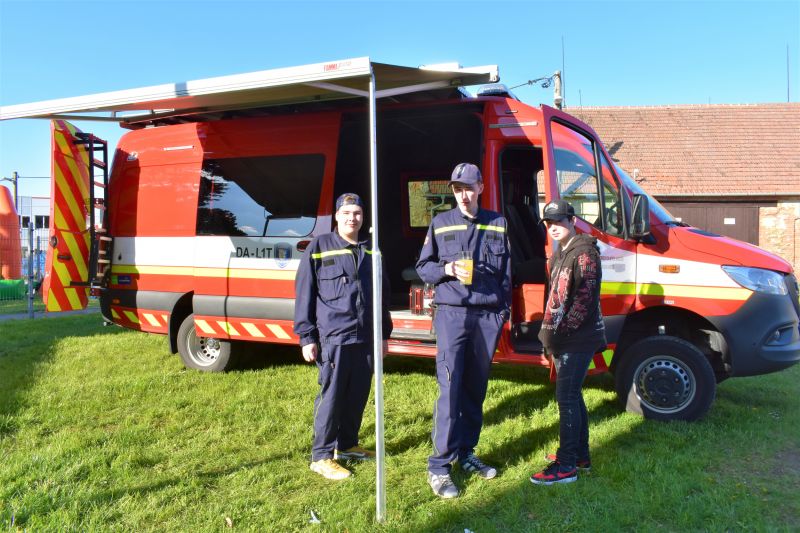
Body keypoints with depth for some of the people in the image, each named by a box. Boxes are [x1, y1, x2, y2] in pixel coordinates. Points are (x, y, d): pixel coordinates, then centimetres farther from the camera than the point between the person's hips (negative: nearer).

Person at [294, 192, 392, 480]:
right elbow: (304, 293, -4)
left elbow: (382, 295, 21)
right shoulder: (319, 247, -1)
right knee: (331, 396, -2)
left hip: (366, 338, 5)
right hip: (333, 337, -5)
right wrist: (306, 337, -8)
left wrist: (384, 333, 20)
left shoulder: (370, 252, 14)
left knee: (358, 395, 11)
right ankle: (321, 456, 9)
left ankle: (346, 445, 28)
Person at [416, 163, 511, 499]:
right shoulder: (440, 223, 6)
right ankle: (439, 466, -3)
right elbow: (422, 267, 9)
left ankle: (466, 453, 25)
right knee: (450, 388, -9)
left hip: (488, 315, 3)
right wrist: (447, 269, -10)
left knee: (476, 389, 10)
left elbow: (506, 272, 14)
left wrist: (504, 309, 9)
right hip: (452, 312, -3)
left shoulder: (497, 224, 11)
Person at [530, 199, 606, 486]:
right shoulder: (559, 254, 17)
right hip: (564, 340, 10)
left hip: (578, 339, -10)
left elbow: (585, 299, -21)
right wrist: (550, 333, 14)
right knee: (572, 395, 17)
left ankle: (566, 465, -1)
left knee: (566, 397, -8)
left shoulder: (584, 253, -13)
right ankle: (580, 454, 30)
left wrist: (560, 332, -21)